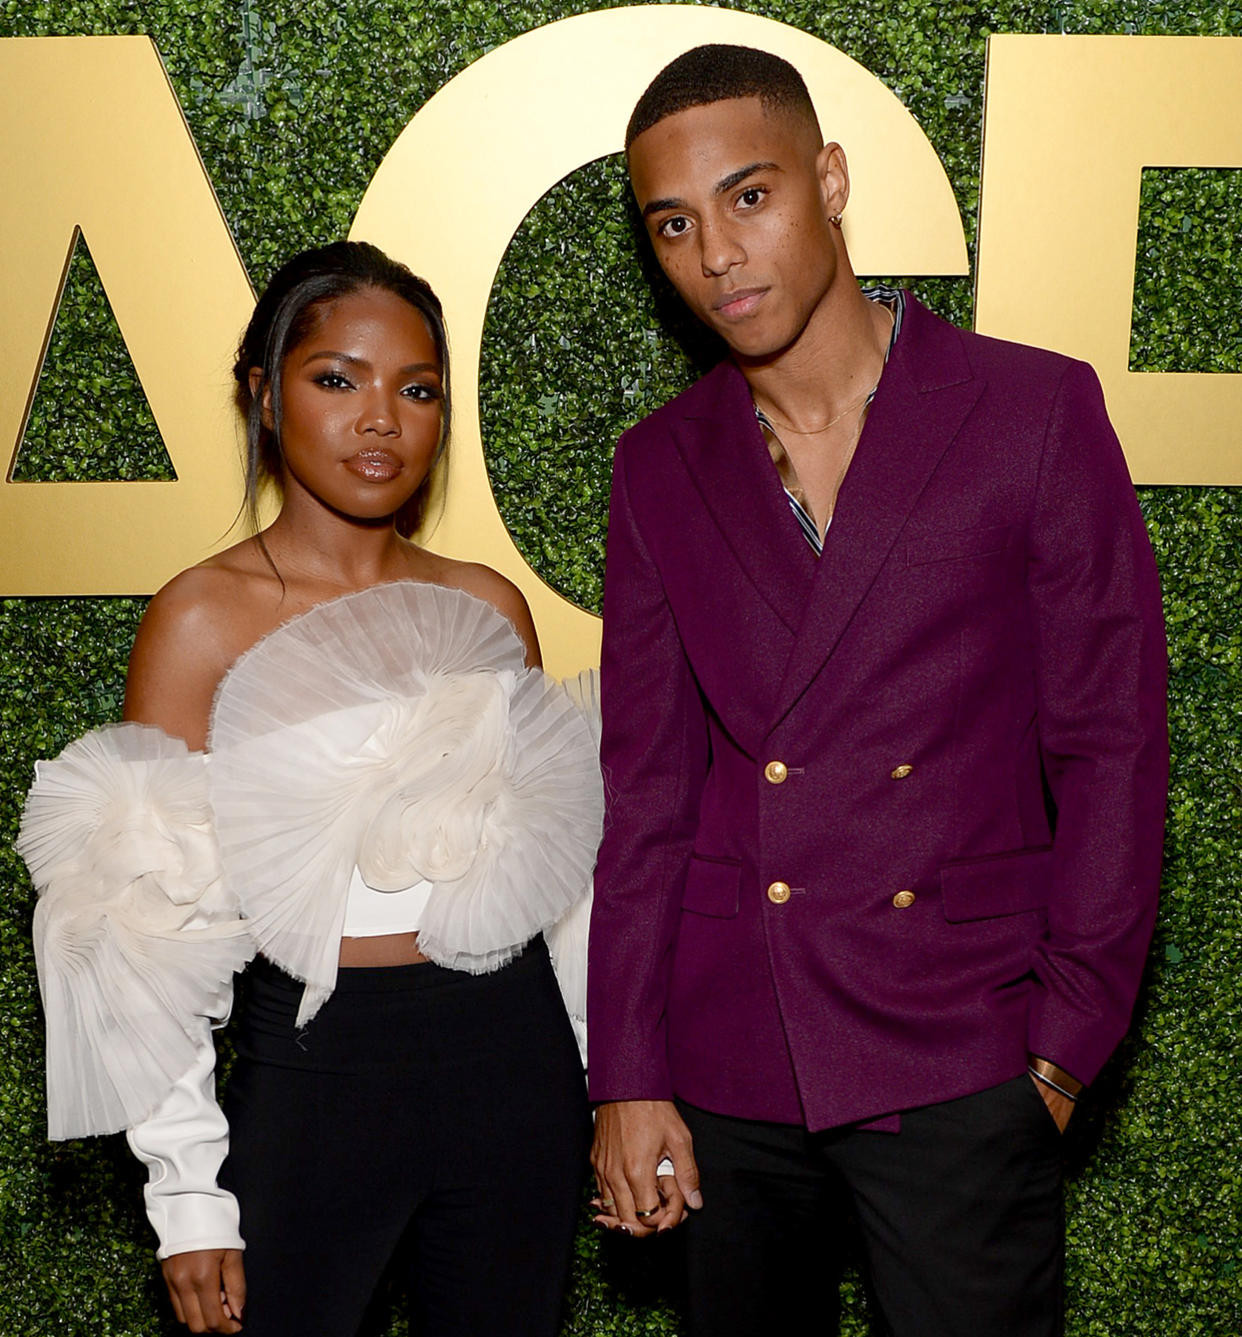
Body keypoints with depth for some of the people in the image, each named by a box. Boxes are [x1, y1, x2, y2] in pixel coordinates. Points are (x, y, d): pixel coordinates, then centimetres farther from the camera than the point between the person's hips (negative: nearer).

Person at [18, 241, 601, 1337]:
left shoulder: (489, 606, 5)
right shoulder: (204, 618, -7)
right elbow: (155, 933, -7)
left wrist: (597, 1083, 12)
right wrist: (190, 1195, -8)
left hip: (517, 1067, 4)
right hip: (315, 1078, -3)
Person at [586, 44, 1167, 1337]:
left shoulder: (1036, 411, -4)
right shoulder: (661, 466, 5)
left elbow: (1111, 745, -3)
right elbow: (647, 784, 5)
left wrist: (1065, 1039, -6)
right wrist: (627, 1076, 2)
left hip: (955, 1063, -3)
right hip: (722, 1060, 3)